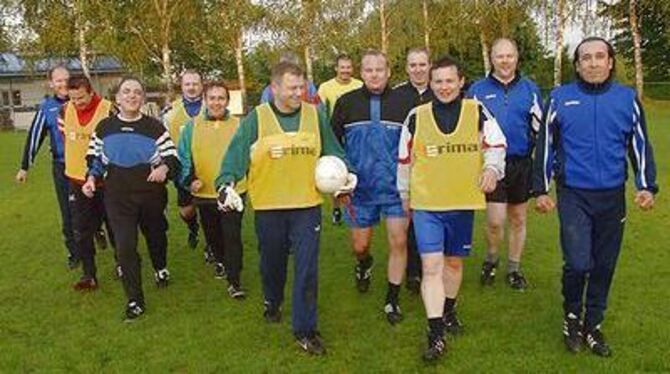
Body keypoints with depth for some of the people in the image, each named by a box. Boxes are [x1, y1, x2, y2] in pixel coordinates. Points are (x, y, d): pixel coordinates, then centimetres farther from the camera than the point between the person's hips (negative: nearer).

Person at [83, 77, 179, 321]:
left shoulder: (155, 127, -2)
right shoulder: (104, 127, 4)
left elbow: (172, 157, -5)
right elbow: (95, 158, 15)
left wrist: (164, 168, -26)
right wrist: (91, 178, -2)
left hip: (152, 194, 0)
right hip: (118, 198, 0)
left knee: (155, 235, 20)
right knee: (125, 246, -8)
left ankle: (160, 269, 53)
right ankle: (135, 300, 4)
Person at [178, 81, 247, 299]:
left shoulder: (238, 125, 0)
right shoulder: (193, 126, 2)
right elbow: (183, 157, 3)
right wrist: (189, 179, -9)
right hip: (204, 193, 2)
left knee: (232, 236, -7)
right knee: (212, 234, 19)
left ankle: (234, 281, 0)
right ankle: (220, 261, 46)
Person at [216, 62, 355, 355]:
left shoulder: (316, 115, 3)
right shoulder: (256, 118, -4)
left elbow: (333, 152, 11)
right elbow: (236, 154, -11)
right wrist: (226, 184, -25)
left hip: (307, 206, 1)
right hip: (268, 208, 0)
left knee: (307, 269, -2)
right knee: (272, 262, 18)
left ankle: (305, 330, 11)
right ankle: (272, 303, 48)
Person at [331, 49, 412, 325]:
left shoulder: (402, 103, -1)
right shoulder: (346, 103, 1)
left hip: (396, 188, -1)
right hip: (360, 189, 1)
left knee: (398, 242, -3)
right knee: (360, 245, 9)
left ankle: (392, 300, 14)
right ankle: (364, 264, 46)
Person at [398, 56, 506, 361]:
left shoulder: (477, 112, 0)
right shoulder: (416, 117, 0)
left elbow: (496, 144, 6)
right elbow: (405, 158, 9)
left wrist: (492, 168, -15)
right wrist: (405, 195, 15)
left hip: (463, 202, 2)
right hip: (426, 204, -1)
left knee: (454, 261, 17)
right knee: (431, 265, -7)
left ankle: (448, 311, 42)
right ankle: (436, 335, 0)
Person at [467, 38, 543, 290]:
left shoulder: (529, 89, 5)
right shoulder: (478, 90, 2)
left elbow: (540, 129, 9)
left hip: (522, 164, 2)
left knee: (518, 220, 11)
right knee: (495, 221, -8)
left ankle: (514, 269, 28)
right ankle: (491, 260, 21)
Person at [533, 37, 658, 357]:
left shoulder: (627, 99, 4)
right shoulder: (560, 98, 0)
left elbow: (640, 145, 10)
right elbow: (545, 146, 4)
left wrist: (646, 186, 0)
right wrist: (541, 189, 3)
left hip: (612, 197, 2)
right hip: (573, 195, -2)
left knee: (604, 265, 9)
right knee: (578, 263, -10)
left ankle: (593, 325, 27)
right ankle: (572, 316, 19)